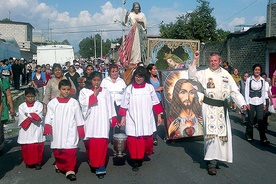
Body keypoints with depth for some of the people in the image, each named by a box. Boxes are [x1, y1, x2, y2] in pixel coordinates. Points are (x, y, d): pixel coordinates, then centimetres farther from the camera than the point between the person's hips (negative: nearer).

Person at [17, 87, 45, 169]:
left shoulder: (39, 105, 1)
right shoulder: (21, 106, 2)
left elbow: (39, 117, -10)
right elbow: (22, 120, -7)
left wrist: (28, 115, -10)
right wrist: (33, 117, -14)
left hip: (37, 132, -1)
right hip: (26, 131, 1)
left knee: (38, 148, 1)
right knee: (26, 148, 5)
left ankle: (38, 162, 15)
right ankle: (28, 162, 22)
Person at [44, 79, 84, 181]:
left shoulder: (74, 103, 0)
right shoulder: (52, 103, 3)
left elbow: (79, 119, 4)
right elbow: (48, 118, 4)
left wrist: (81, 132, 4)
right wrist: (47, 129, -5)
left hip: (70, 132, -2)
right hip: (57, 132, 2)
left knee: (70, 151, -7)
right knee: (57, 151, 12)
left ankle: (70, 170, 0)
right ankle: (59, 165, 36)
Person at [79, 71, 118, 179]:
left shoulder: (105, 92, 11)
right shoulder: (84, 91, 7)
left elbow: (110, 107, 11)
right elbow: (83, 104, -9)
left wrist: (113, 120, 7)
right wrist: (94, 95, -8)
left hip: (102, 122, 0)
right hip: (90, 122, 0)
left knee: (101, 144, -10)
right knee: (91, 144, 5)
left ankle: (100, 167, -6)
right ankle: (92, 162, 30)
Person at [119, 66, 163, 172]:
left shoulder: (149, 87, 3)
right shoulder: (129, 88, 2)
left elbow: (155, 102, 8)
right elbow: (124, 105, 6)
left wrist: (159, 115, 7)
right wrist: (123, 117, 5)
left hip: (146, 119, 1)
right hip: (133, 120, 0)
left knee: (147, 138, 3)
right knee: (133, 139, -3)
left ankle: (144, 155, 31)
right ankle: (135, 162, 8)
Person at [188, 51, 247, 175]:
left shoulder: (226, 74, 7)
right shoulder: (204, 73, 1)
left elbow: (234, 91, 6)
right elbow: (192, 75, -13)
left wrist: (242, 103, -4)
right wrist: (195, 60, -17)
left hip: (222, 107, 4)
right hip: (209, 107, -4)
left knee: (222, 132, 10)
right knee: (211, 132, -8)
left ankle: (215, 157, 29)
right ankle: (211, 162, -3)